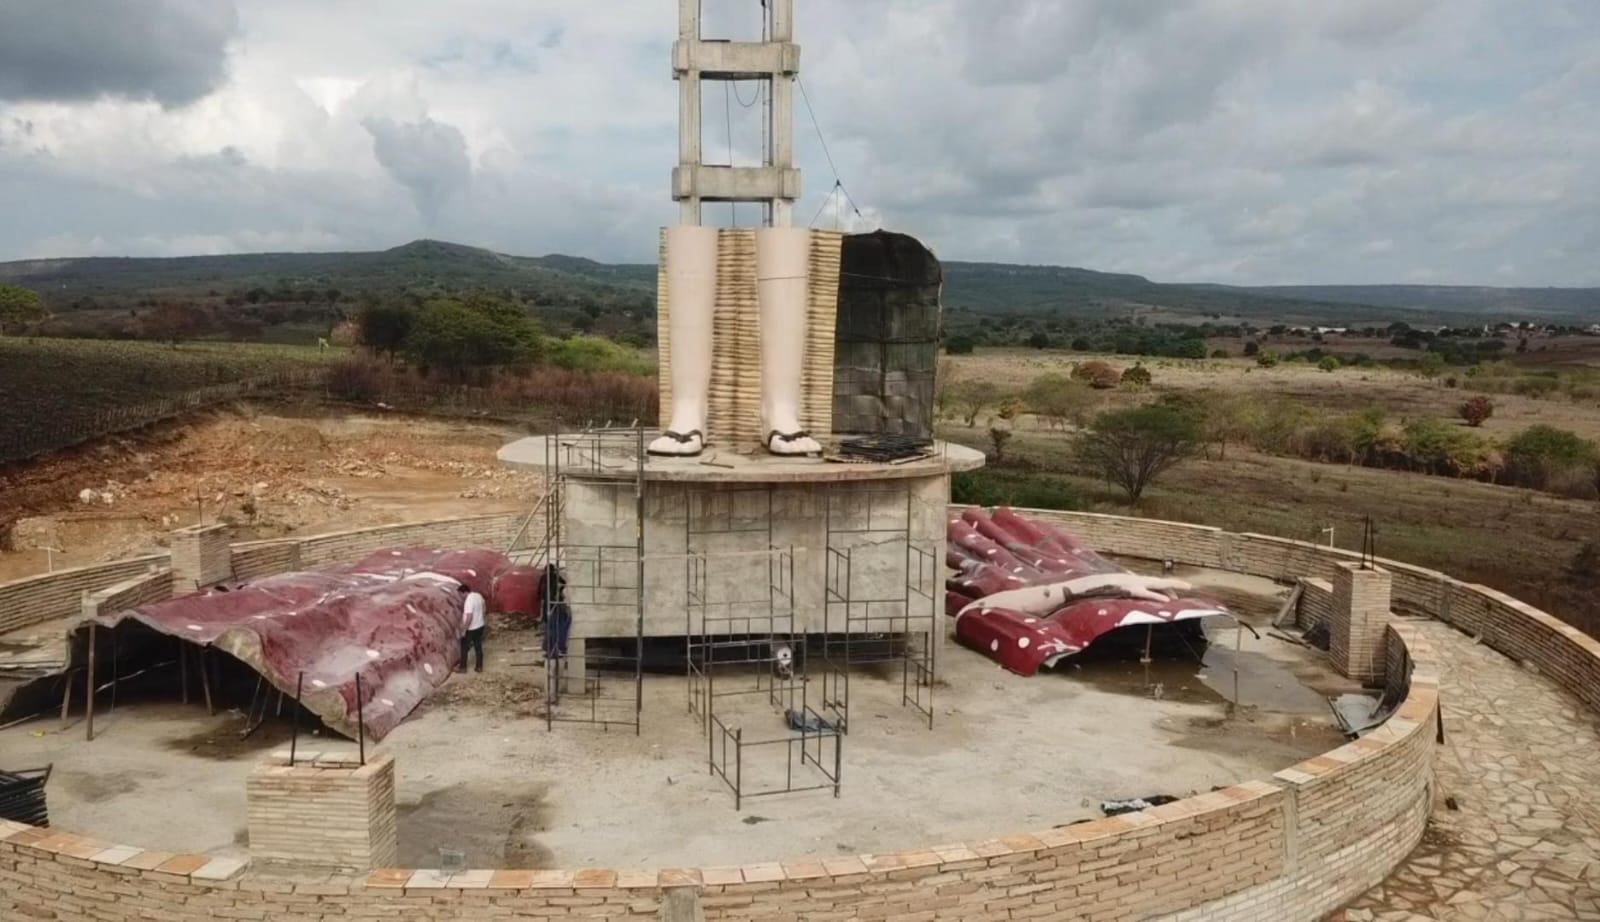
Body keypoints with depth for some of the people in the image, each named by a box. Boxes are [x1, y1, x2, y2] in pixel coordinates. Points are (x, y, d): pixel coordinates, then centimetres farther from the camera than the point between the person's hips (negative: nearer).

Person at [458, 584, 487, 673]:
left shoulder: (469, 601, -27)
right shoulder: (478, 596, -1)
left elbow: (469, 617, -29)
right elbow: (483, 608, 15)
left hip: (471, 629, -8)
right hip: (480, 626, 8)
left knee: (464, 648, 10)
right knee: (478, 647, 17)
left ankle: (463, 668, 21)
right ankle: (480, 667, 25)